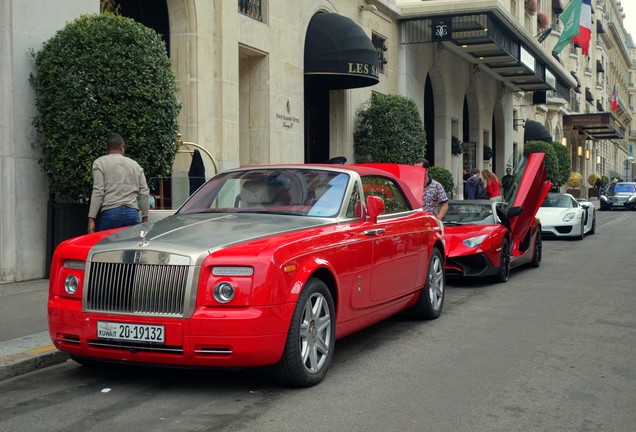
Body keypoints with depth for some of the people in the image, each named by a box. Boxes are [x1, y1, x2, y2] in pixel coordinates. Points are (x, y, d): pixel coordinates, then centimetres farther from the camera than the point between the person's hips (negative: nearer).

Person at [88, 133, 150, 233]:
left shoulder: (100, 162, 6)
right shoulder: (135, 164, 17)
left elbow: (98, 192, -5)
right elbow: (144, 192, 10)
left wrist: (91, 218, -7)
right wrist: (145, 217, 14)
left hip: (110, 212, -3)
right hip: (133, 213, 3)